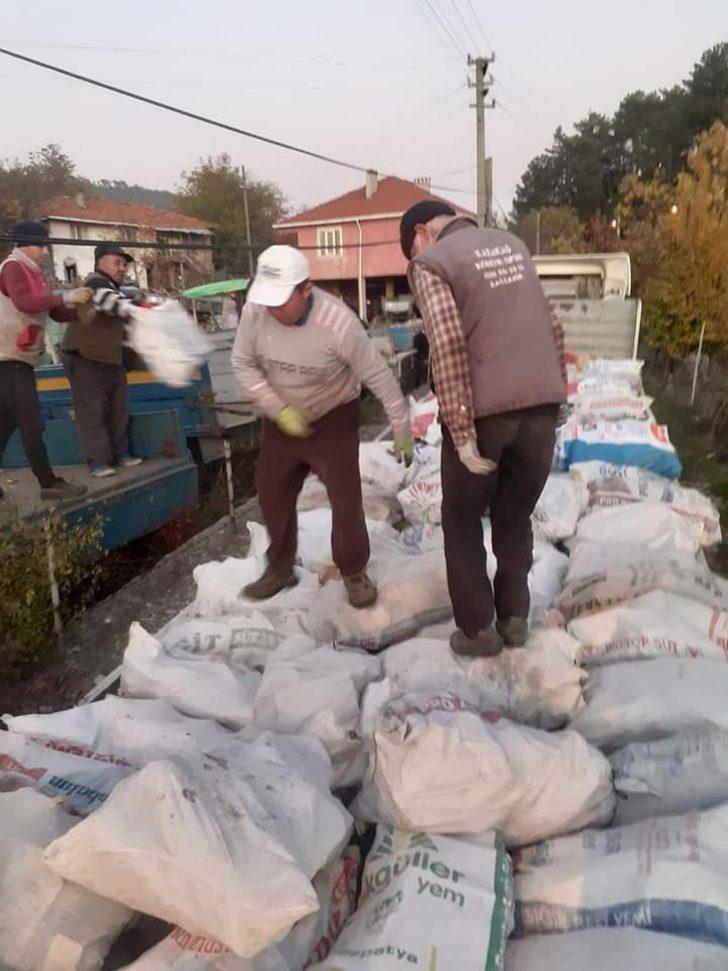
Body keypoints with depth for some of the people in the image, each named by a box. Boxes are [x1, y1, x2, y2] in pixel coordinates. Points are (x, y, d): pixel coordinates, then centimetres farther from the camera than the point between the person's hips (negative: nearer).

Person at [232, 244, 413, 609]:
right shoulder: (254, 311, -21)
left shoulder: (339, 322, -31)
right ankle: (280, 568, 33)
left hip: (333, 418, -4)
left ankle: (354, 572, 18)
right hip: (281, 418, 4)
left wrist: (403, 432, -15)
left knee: (345, 500, -6)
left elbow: (379, 377, -21)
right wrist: (279, 410, -18)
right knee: (273, 497, 12)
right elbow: (243, 364, -7)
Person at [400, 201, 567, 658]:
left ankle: (477, 630, 19)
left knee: (463, 521, 14)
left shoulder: (430, 263, -2)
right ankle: (515, 619, 28)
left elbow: (448, 348, -15)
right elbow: (553, 328, 15)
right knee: (516, 517, 19)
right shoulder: (512, 243, 17)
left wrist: (462, 433, -15)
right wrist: (555, 397, 19)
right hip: (541, 406, 5)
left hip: (485, 412, -5)